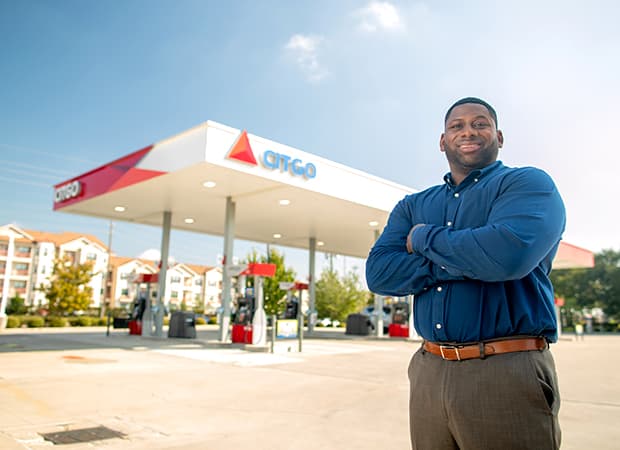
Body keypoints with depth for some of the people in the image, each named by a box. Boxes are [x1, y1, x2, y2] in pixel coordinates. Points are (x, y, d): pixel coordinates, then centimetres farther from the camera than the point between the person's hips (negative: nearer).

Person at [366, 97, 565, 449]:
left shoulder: (529, 183, -2)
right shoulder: (414, 205, 12)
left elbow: (509, 254, -23)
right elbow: (379, 274, -2)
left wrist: (425, 238, -8)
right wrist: (465, 264, -12)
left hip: (507, 372, -4)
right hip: (428, 372, 5)